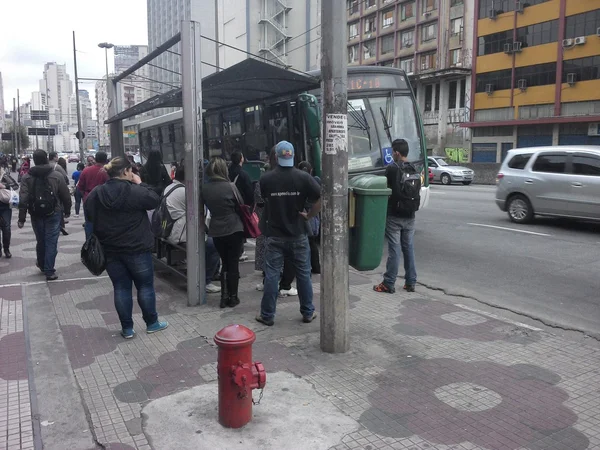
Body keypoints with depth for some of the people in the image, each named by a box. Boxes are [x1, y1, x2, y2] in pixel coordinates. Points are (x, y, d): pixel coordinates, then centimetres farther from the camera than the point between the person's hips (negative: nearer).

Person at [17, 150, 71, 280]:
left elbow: (23, 200, -8)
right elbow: (66, 196, -5)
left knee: (40, 240, 19)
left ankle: (42, 265, 38)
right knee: (51, 242, 2)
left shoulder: (27, 177, -4)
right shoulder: (57, 175, -8)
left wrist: (22, 218, -6)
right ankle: (49, 271, 2)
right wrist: (67, 211, 10)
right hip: (53, 214, -2)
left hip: (36, 215, 2)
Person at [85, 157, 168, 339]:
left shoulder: (95, 194, 0)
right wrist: (140, 184, 1)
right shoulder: (135, 191, -16)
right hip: (137, 249, -4)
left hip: (110, 250, 4)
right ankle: (152, 323, 22)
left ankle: (127, 328, 16)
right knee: (145, 286, 11)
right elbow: (155, 200, -4)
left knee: (121, 288, 10)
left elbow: (89, 216, 10)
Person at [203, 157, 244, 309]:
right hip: (234, 229, -4)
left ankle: (224, 297, 15)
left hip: (216, 230, 4)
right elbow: (239, 206, -2)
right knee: (233, 264, 6)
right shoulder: (230, 187, -13)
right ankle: (233, 297, 12)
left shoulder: (205, 188, -1)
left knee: (225, 264, 16)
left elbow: (208, 206, 10)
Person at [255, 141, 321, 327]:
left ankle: (267, 315, 14)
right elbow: (321, 199, -13)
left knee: (271, 275, 6)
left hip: (275, 235, 0)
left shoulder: (266, 179, -6)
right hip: (298, 234, 0)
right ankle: (308, 313, 21)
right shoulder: (303, 177, -8)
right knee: (303, 274, 11)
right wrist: (309, 215, -2)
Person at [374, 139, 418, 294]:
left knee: (394, 250, -2)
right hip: (409, 216, 5)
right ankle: (410, 282, 17)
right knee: (409, 248, 12)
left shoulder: (392, 169, -13)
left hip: (394, 216, -5)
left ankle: (389, 284, 5)